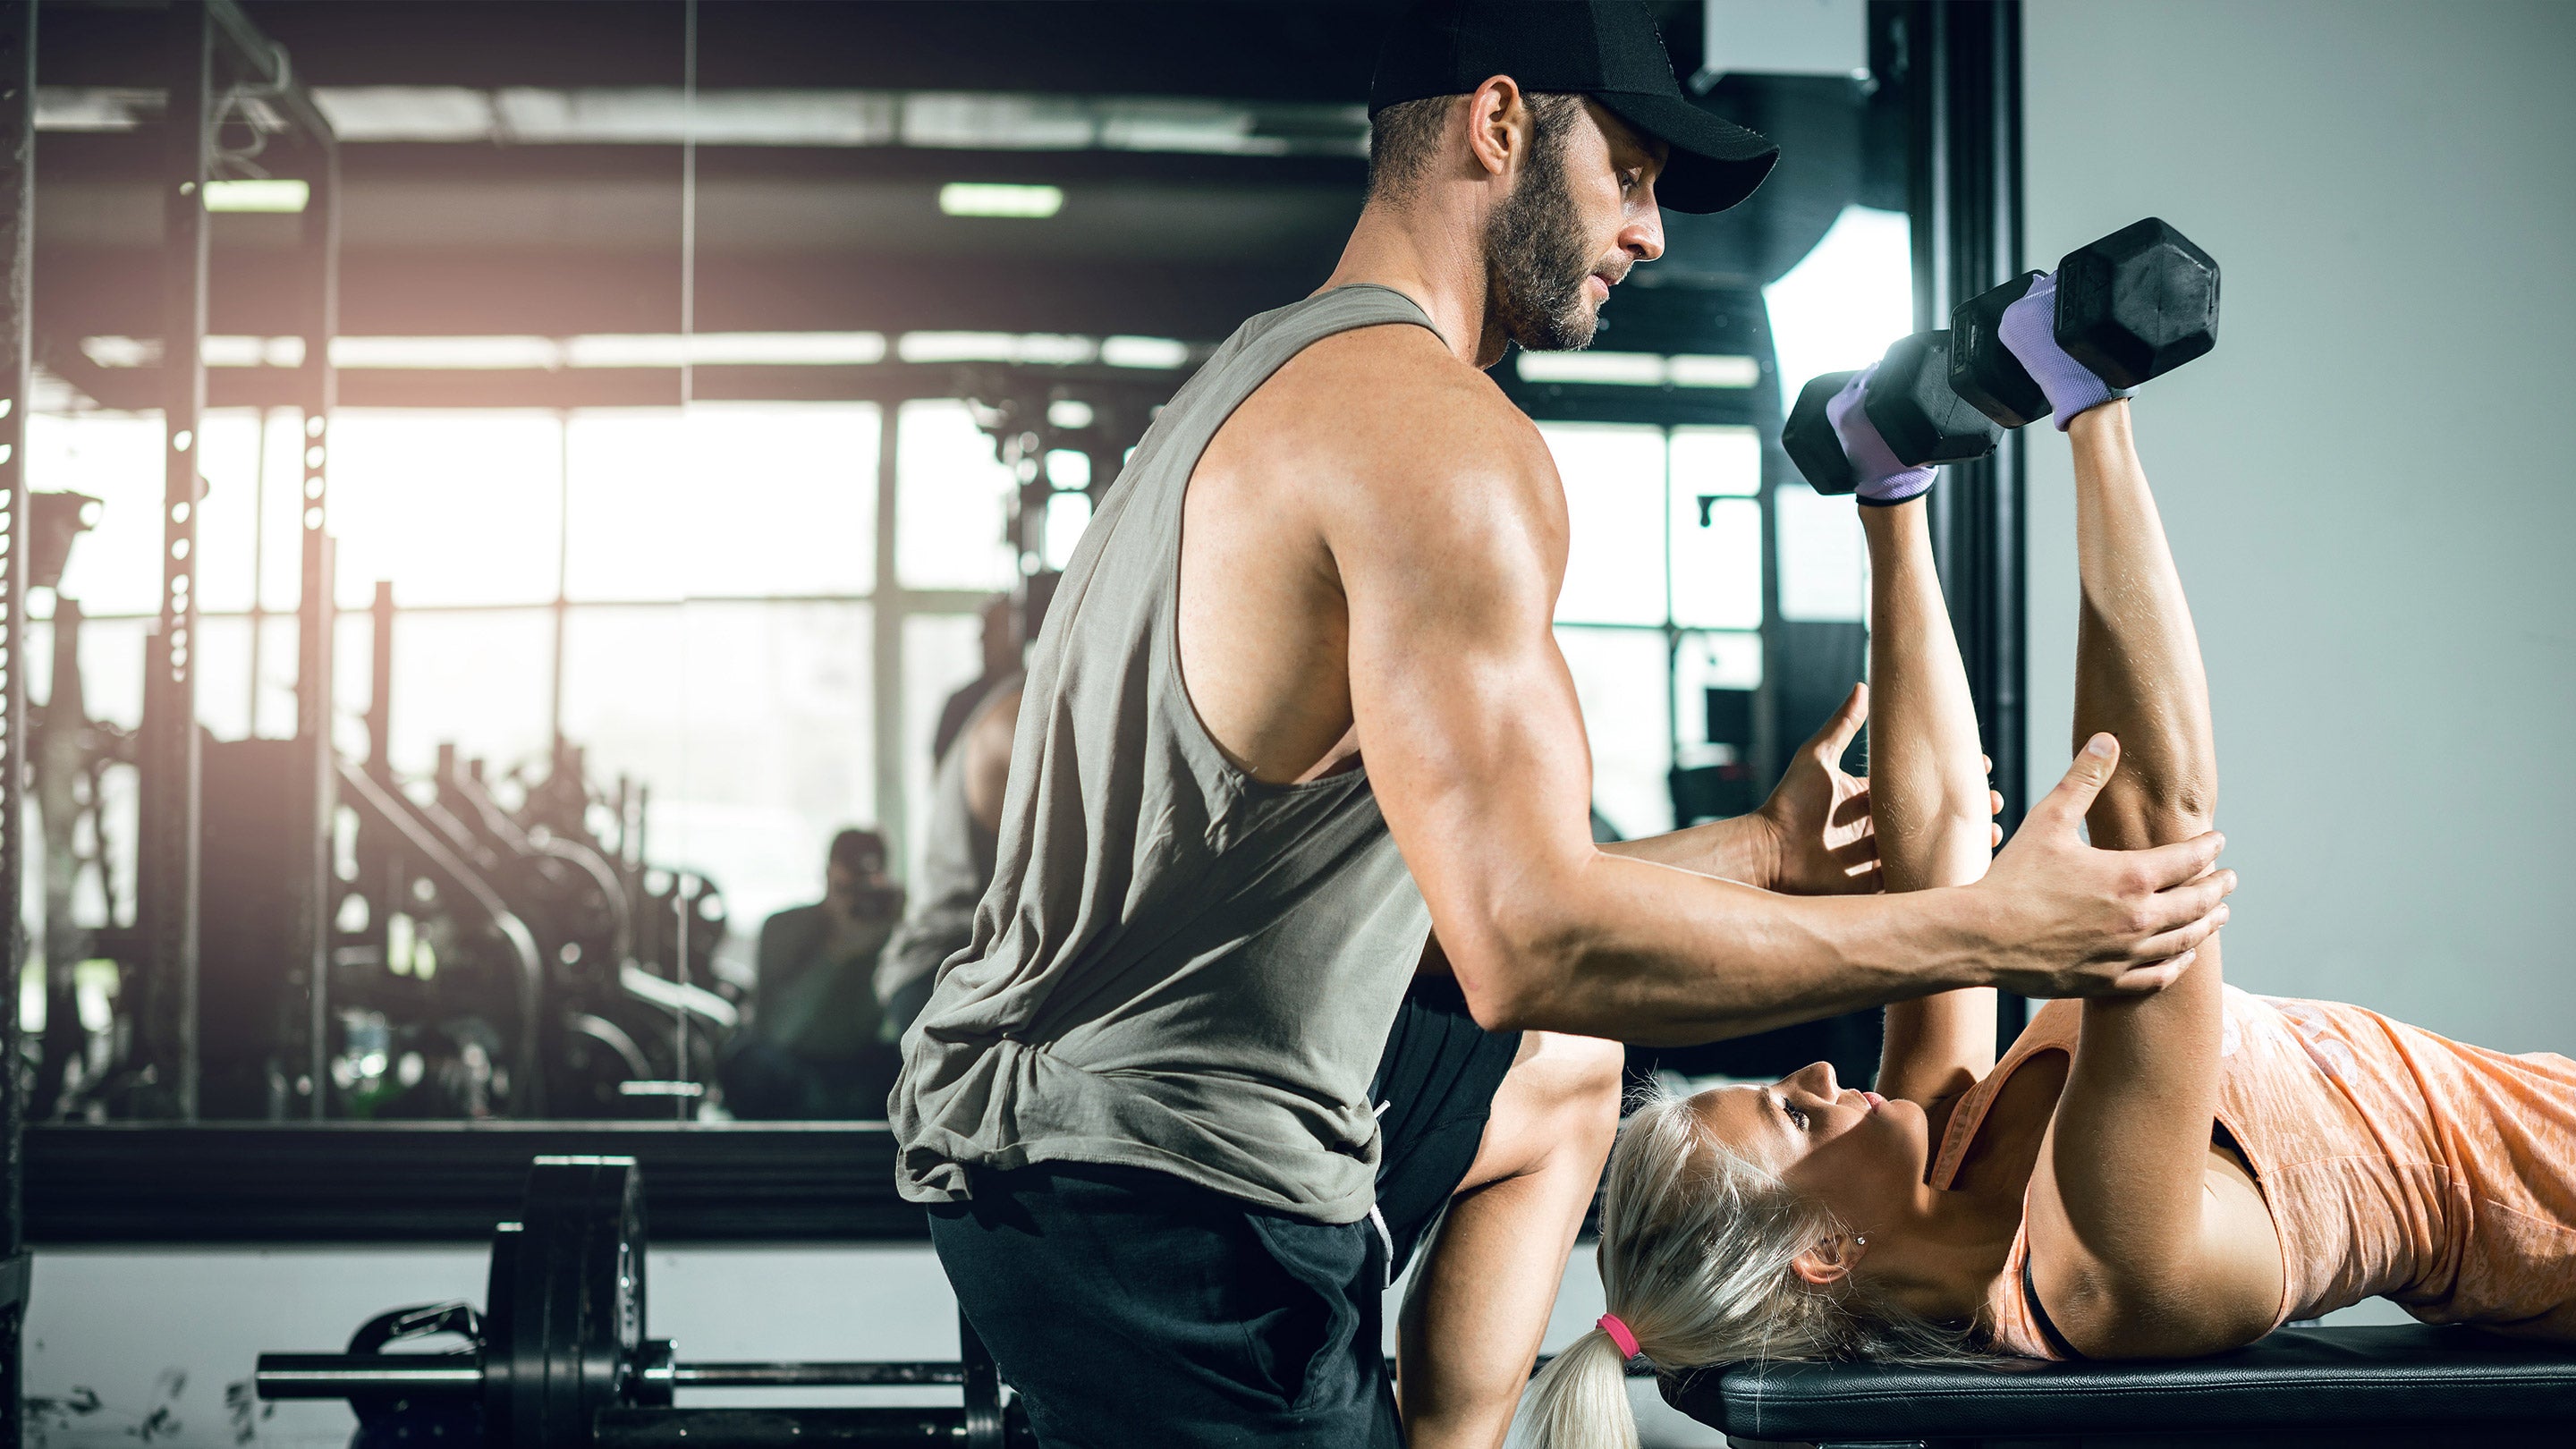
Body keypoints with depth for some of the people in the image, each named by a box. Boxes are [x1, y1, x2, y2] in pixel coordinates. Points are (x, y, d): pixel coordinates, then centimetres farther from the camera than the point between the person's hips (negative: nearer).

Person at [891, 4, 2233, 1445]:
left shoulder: (1269, 381, 16)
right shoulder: (1439, 432, -16)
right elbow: (1533, 947, -25)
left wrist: (1756, 849, 22)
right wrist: (1992, 934, -19)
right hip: (1167, 1204, -10)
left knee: (1562, 1068, 24)